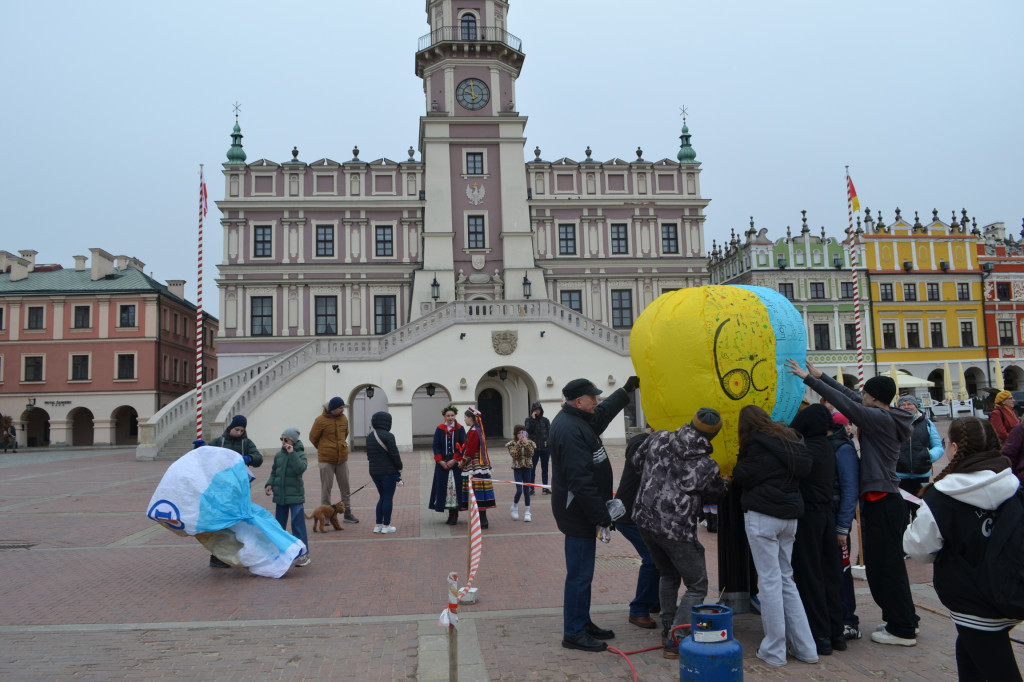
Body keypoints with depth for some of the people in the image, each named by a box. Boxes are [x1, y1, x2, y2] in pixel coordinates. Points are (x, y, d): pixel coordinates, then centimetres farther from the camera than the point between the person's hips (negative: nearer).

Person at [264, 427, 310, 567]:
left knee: (298, 524, -5)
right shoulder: (279, 455, 7)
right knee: (279, 525, 15)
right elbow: (274, 472, 17)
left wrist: (292, 453, -24)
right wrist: (270, 483, 1)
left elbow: (300, 469, -24)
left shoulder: (300, 454, -6)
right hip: (280, 495, 5)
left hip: (295, 496, -5)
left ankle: (303, 554, 2)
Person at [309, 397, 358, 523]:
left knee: (345, 486, 9)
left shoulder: (344, 418, 4)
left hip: (342, 458, 5)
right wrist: (323, 449, 11)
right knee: (326, 487, 3)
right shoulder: (320, 420, -11)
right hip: (326, 460, -5)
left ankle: (347, 513, 17)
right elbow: (313, 437, 0)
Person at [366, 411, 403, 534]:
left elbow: (369, 455, 14)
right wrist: (399, 468, -3)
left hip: (374, 472, 7)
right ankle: (386, 526, 7)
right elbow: (394, 455, -15)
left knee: (382, 497, 17)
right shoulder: (388, 436, -15)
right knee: (388, 498, 3)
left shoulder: (369, 437, 9)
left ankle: (378, 525, 17)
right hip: (388, 472, -7)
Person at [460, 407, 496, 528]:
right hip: (481, 465, 10)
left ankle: (483, 522, -5)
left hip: (473, 467, -10)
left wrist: (463, 462, -4)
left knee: (477, 494, -6)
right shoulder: (479, 430, 15)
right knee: (480, 494, 11)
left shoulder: (473, 432, -15)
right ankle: (483, 521, 15)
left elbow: (469, 451, -17)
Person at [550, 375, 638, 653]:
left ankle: (583, 623, 31)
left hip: (583, 512, 11)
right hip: (578, 514, -11)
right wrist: (601, 516, -23)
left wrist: (626, 390, 39)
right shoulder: (570, 430, -23)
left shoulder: (577, 421, 10)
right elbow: (581, 480, -27)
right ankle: (574, 634, 9)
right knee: (579, 574, -2)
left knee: (582, 571, 19)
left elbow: (602, 413, 32)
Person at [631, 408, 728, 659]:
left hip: (644, 520, 6)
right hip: (676, 530, -6)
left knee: (668, 575, 28)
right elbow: (716, 493, 7)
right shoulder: (706, 466, -12)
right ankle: (674, 641, 3)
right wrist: (723, 483, 30)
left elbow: (637, 460, 14)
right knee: (697, 585, 10)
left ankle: (668, 627, 36)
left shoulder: (659, 439, -2)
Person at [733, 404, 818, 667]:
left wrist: (736, 470, 11)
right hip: (790, 516, 7)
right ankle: (805, 648, 15)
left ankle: (774, 651, 4)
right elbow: (803, 470, 13)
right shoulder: (790, 439, 13)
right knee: (786, 580, 14)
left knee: (770, 581, -2)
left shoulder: (759, 443, -8)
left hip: (762, 516, -7)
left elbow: (744, 476, -11)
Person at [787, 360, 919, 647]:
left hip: (882, 502, -10)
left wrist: (809, 378, -15)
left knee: (886, 566, -1)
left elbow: (844, 401, -19)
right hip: (884, 501, 10)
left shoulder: (881, 419, -16)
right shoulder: (887, 419, 10)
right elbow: (851, 396, 15)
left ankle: (902, 629, 8)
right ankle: (904, 621, 28)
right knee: (882, 565, 17)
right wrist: (821, 376, 18)